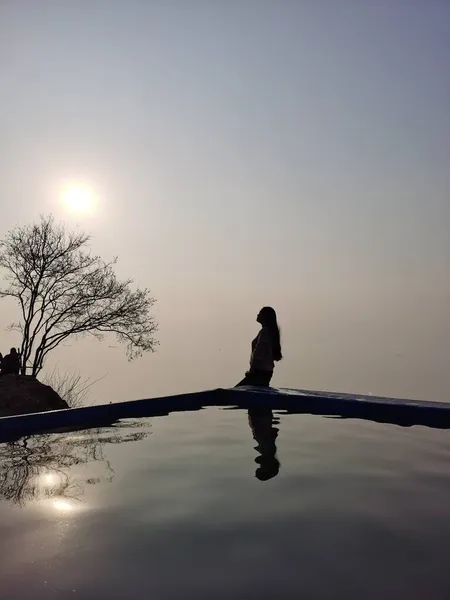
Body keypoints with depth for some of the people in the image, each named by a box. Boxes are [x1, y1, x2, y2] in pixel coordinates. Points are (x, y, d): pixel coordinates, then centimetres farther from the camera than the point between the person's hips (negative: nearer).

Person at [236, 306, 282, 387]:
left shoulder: (264, 331, -13)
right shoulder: (271, 331, 15)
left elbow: (258, 352, -18)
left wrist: (252, 369, -9)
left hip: (260, 371, -10)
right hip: (267, 370, 10)